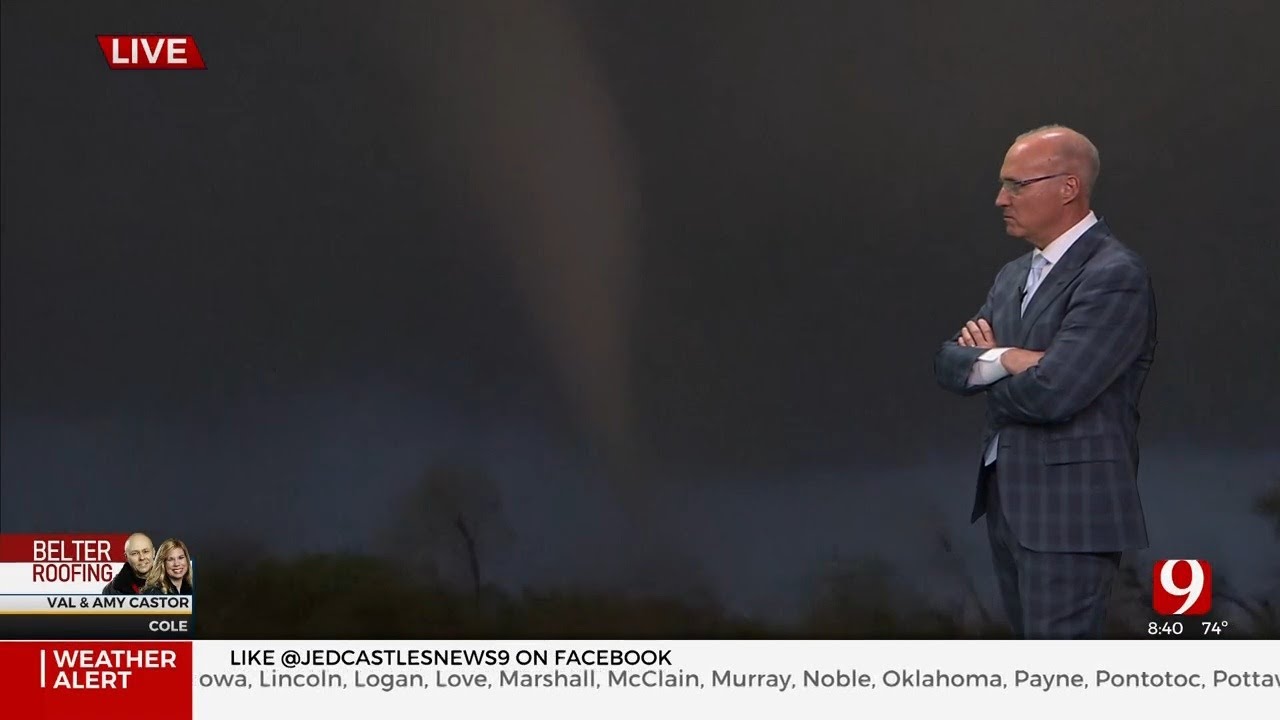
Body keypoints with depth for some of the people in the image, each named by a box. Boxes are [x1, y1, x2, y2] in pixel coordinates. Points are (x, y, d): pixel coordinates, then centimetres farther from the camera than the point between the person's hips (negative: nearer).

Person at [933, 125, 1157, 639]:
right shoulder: (1014, 275, 15)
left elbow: (1051, 392, -23)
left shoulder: (1116, 276, -14)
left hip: (1071, 506, -9)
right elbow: (948, 363, 6)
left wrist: (984, 369, -3)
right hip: (1006, 498, 9)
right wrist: (1002, 359, -16)